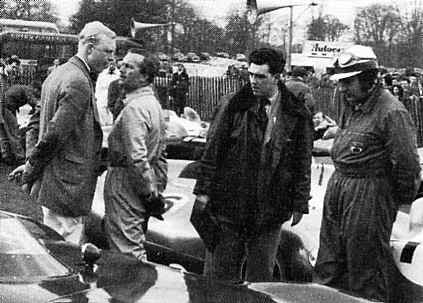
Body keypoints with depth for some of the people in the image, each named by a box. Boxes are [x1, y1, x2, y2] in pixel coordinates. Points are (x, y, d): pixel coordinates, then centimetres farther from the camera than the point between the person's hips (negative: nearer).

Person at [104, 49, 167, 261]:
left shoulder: (134, 108, -19)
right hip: (144, 186, 10)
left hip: (125, 183, -10)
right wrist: (158, 187, 19)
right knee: (136, 243, 18)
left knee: (126, 248, -4)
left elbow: (137, 157, -24)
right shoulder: (153, 103, 13)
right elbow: (160, 155, 18)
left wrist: (150, 192, -18)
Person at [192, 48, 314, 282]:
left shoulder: (297, 115, 0)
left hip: (271, 208, 0)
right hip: (228, 203, 0)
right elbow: (212, 150, 0)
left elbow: (303, 163, 5)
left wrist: (300, 204, 3)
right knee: (219, 274, 7)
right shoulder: (234, 105, -1)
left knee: (261, 276, 10)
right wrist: (203, 191, -4)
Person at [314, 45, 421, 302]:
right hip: (337, 186, 9)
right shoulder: (352, 105, 11)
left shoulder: (392, 113, -17)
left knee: (366, 269, 2)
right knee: (329, 265, 16)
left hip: (369, 195, -8)